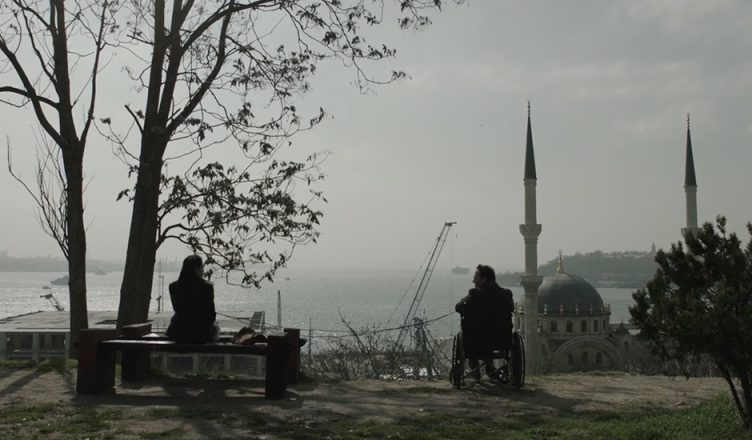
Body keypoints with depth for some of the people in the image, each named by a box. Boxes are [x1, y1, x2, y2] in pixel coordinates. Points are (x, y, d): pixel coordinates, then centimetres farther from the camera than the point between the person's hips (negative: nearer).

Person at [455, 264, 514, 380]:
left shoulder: (475, 294, -13)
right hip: (503, 341, 4)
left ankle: (474, 369, 35)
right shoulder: (506, 293, -1)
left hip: (479, 342, -4)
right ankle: (489, 368, 41)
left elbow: (458, 308, -5)